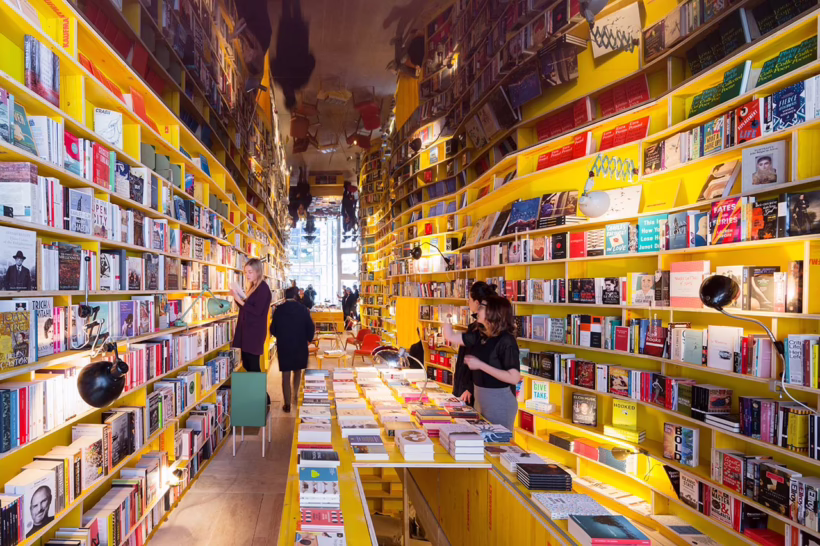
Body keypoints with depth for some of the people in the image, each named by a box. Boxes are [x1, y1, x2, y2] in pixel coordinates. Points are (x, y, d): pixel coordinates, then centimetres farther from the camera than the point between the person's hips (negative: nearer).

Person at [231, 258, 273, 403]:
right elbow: (247, 307, 16)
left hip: (255, 333, -9)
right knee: (247, 364, 12)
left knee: (253, 366, -5)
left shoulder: (263, 288, -13)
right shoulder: (252, 287, 13)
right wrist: (238, 297, 1)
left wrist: (239, 300, -20)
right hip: (247, 331, 9)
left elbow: (257, 311, -19)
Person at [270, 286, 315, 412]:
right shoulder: (303, 309, -7)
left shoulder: (279, 310, -6)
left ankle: (287, 404, 5)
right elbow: (311, 327, -6)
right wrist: (308, 339, 12)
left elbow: (273, 329, -2)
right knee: (297, 370, 24)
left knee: (285, 374, 4)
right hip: (300, 345, 1)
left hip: (283, 345, -1)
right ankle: (295, 394, 31)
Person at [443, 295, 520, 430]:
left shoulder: (506, 341, -20)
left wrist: (480, 365, -24)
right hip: (480, 398, 8)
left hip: (499, 401, -8)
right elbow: (451, 337, 11)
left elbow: (514, 378, -25)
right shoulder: (480, 335, 4)